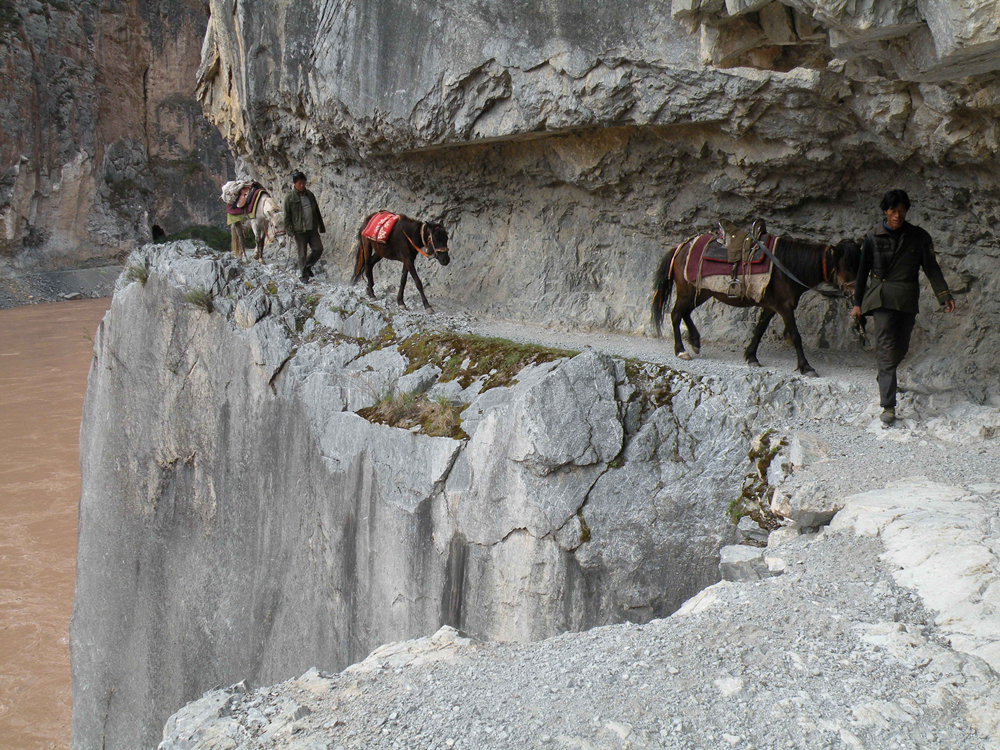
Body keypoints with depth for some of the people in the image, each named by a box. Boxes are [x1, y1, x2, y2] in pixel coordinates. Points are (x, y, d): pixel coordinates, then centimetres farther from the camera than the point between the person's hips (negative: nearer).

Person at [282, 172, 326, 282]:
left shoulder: (309, 194, 10)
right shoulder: (290, 197, -5)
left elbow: (317, 211, 17)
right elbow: (287, 215, -5)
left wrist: (321, 226, 18)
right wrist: (289, 230, -12)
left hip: (312, 228, 5)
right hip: (299, 230, -5)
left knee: (318, 249, 1)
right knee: (302, 253, 1)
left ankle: (308, 266, 24)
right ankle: (303, 274, 15)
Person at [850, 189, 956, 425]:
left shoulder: (919, 237, 5)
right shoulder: (873, 238, 2)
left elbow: (931, 268, 6)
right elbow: (862, 272, 7)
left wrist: (944, 295, -5)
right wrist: (857, 303, 6)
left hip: (908, 300, 3)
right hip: (882, 299, -3)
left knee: (901, 348, 10)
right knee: (887, 349, -13)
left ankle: (884, 377, 43)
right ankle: (888, 406, -17)